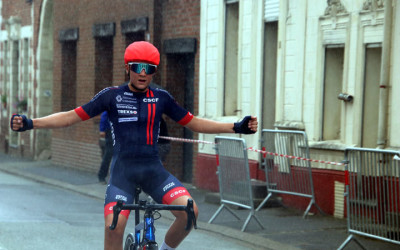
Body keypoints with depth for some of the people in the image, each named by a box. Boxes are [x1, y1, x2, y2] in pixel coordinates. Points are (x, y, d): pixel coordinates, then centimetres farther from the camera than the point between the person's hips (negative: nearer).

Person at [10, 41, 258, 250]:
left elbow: (194, 123, 14)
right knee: (114, 226, -22)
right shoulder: (112, 96, 1)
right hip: (123, 169, -2)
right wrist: (30, 123, -11)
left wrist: (237, 127, 7)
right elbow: (71, 117, 1)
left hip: (153, 169, 2)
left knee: (189, 210, -20)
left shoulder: (161, 98, 7)